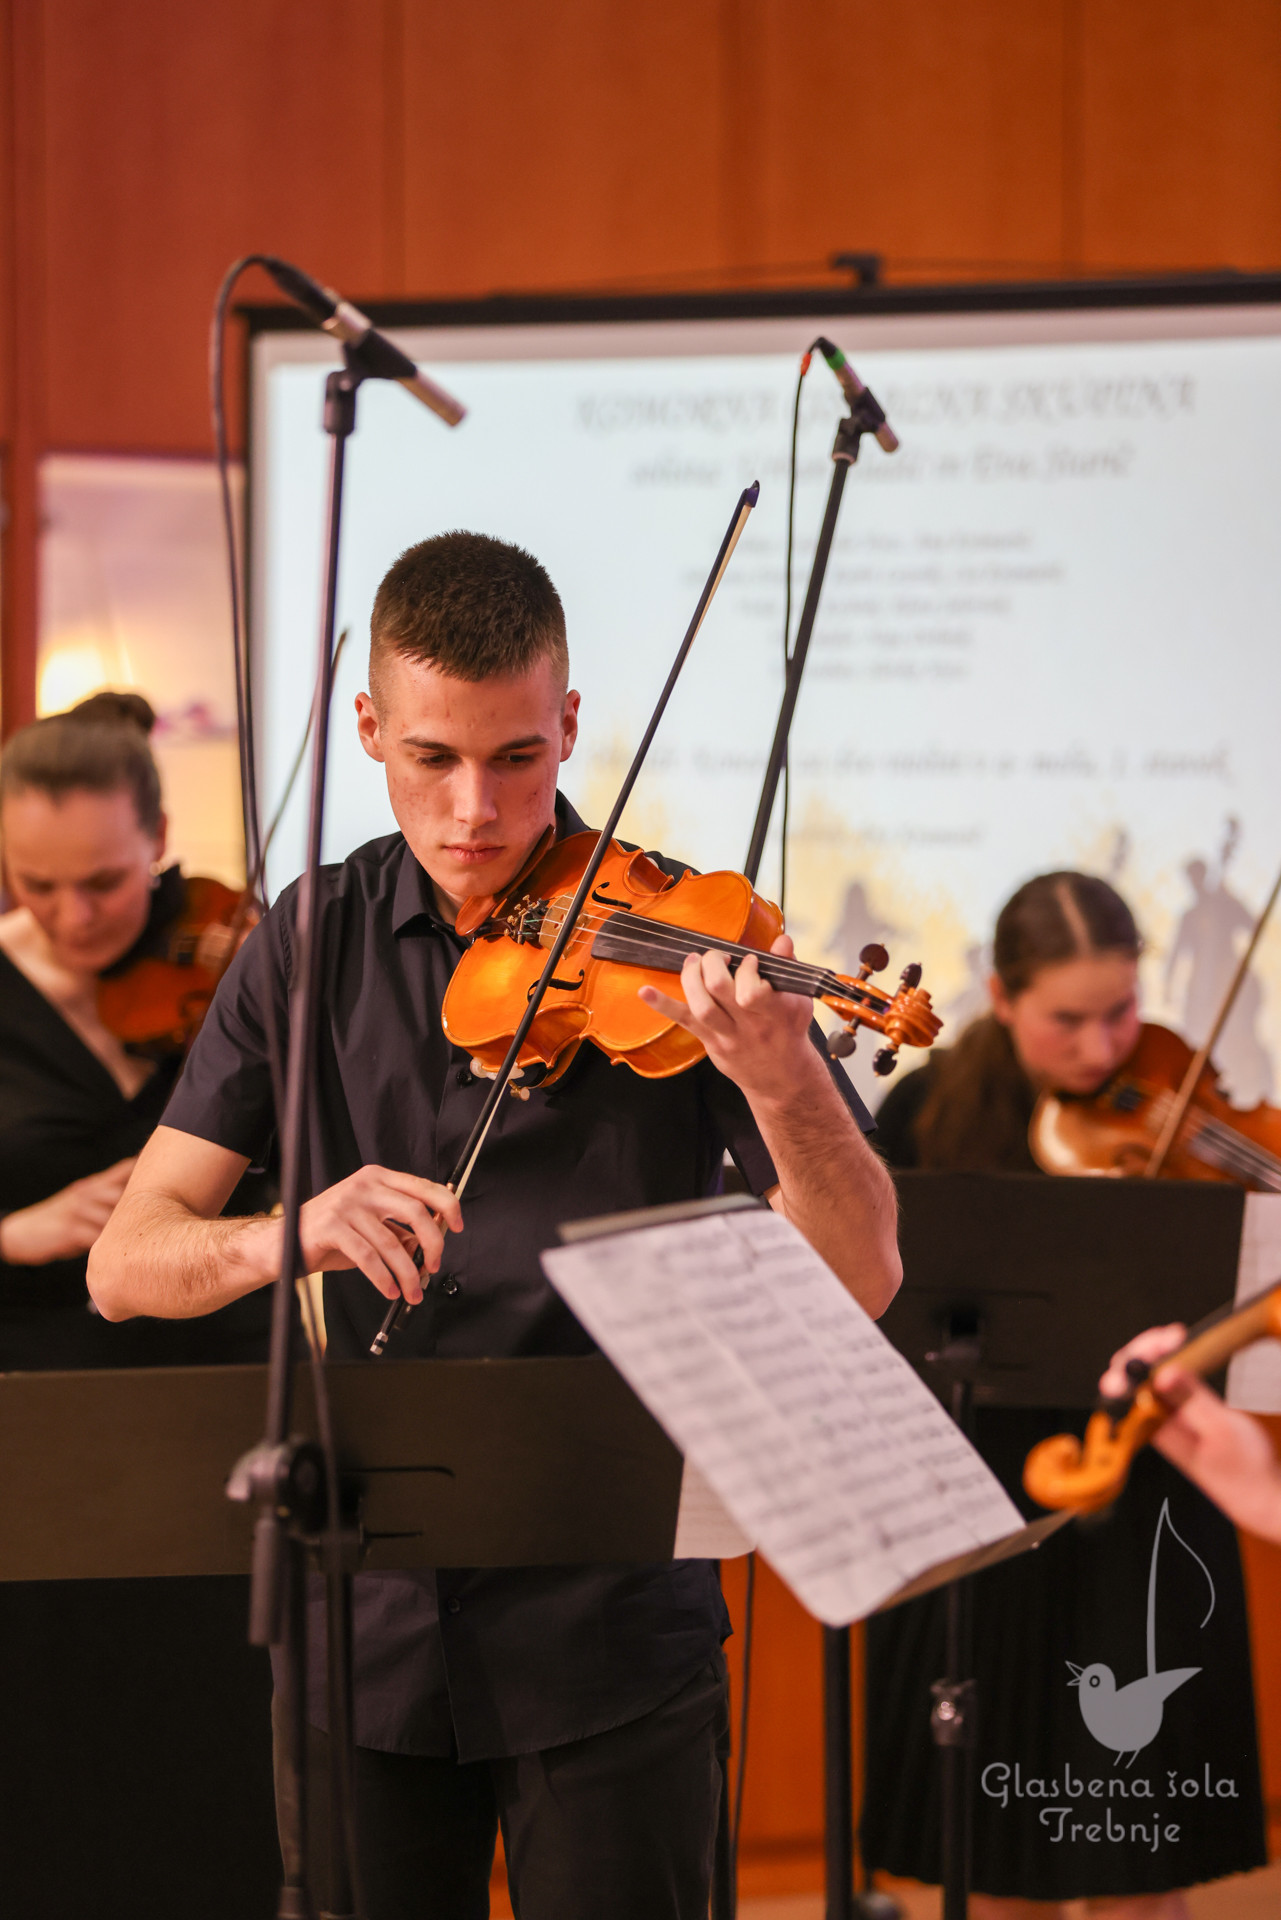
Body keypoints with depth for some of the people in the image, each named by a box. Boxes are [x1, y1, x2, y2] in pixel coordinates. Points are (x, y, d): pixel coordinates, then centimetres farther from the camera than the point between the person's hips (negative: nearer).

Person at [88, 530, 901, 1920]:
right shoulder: (314, 946, 3)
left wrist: (783, 1086, -32)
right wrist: (283, 1237, -24)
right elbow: (124, 1265, -3)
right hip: (371, 1625, 2)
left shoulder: (663, 949, -5)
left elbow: (860, 1280, -12)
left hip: (610, 1633, -2)